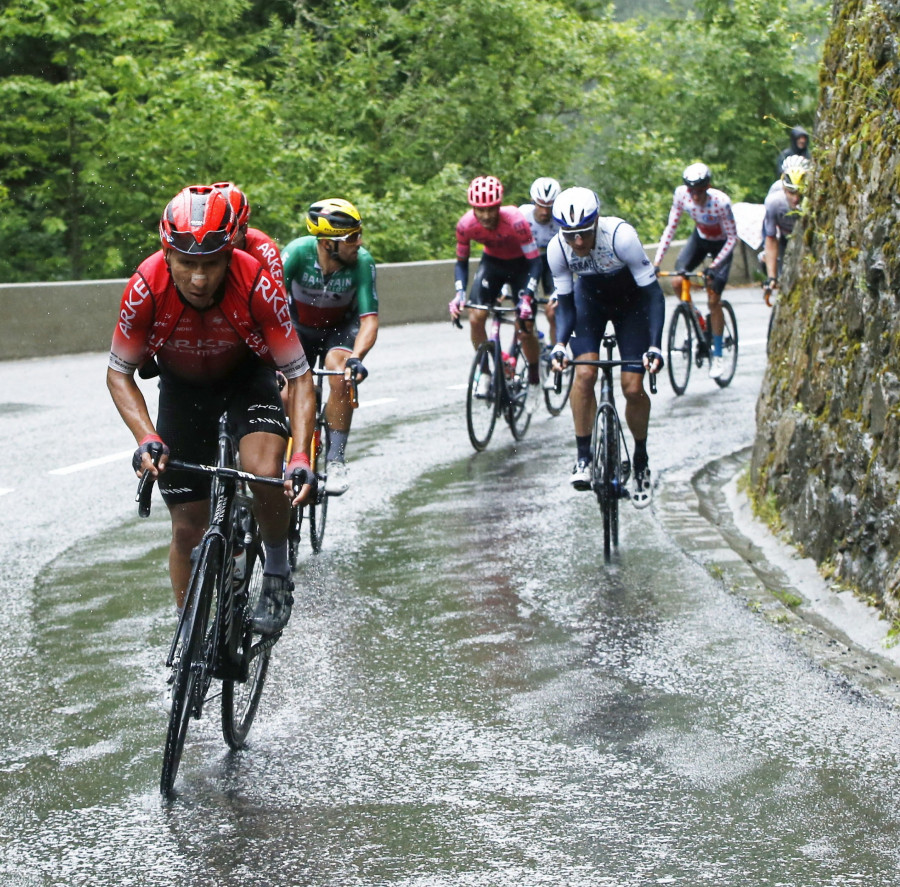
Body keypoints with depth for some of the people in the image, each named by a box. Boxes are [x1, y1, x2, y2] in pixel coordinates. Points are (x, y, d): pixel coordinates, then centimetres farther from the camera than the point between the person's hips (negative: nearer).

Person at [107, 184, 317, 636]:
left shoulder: (257, 285, -33)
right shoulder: (146, 288, -31)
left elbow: (299, 376, -25)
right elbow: (119, 374, -16)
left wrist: (301, 458, -37)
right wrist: (147, 439, -32)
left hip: (246, 375, -1)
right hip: (182, 386, 1)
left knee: (265, 471, -31)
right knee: (188, 527, 1)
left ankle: (278, 574, -5)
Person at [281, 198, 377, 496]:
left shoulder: (362, 261, -28)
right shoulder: (298, 252, -30)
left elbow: (369, 320, -28)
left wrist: (357, 357, -47)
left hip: (340, 328, -1)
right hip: (299, 326, 1)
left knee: (341, 379, -30)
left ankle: (336, 460, -20)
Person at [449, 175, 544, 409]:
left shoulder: (515, 221, -36)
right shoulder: (466, 224, -25)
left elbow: (535, 261, -30)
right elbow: (461, 261, -9)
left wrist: (526, 297, -41)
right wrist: (459, 293, -25)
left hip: (520, 263, -3)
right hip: (492, 261, 3)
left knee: (525, 328, -9)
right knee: (476, 317, -17)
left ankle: (534, 380, 15)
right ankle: (484, 371, 4)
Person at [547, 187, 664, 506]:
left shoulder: (621, 236, -37)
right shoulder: (557, 249, -27)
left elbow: (653, 293, -31)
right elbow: (565, 304, -15)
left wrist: (655, 347, -39)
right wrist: (559, 345, -33)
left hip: (631, 300, -2)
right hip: (590, 297, 2)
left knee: (633, 387, -10)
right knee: (584, 373, -21)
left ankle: (641, 462, 12)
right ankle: (583, 457, -9)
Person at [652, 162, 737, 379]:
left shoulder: (721, 202, -34)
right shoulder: (682, 195, -24)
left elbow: (732, 237, -25)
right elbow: (671, 228, -15)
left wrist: (714, 265, -34)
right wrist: (657, 260, -23)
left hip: (721, 245, -4)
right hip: (700, 238, 4)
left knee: (714, 300, -9)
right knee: (677, 282, -17)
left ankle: (717, 355, 3)